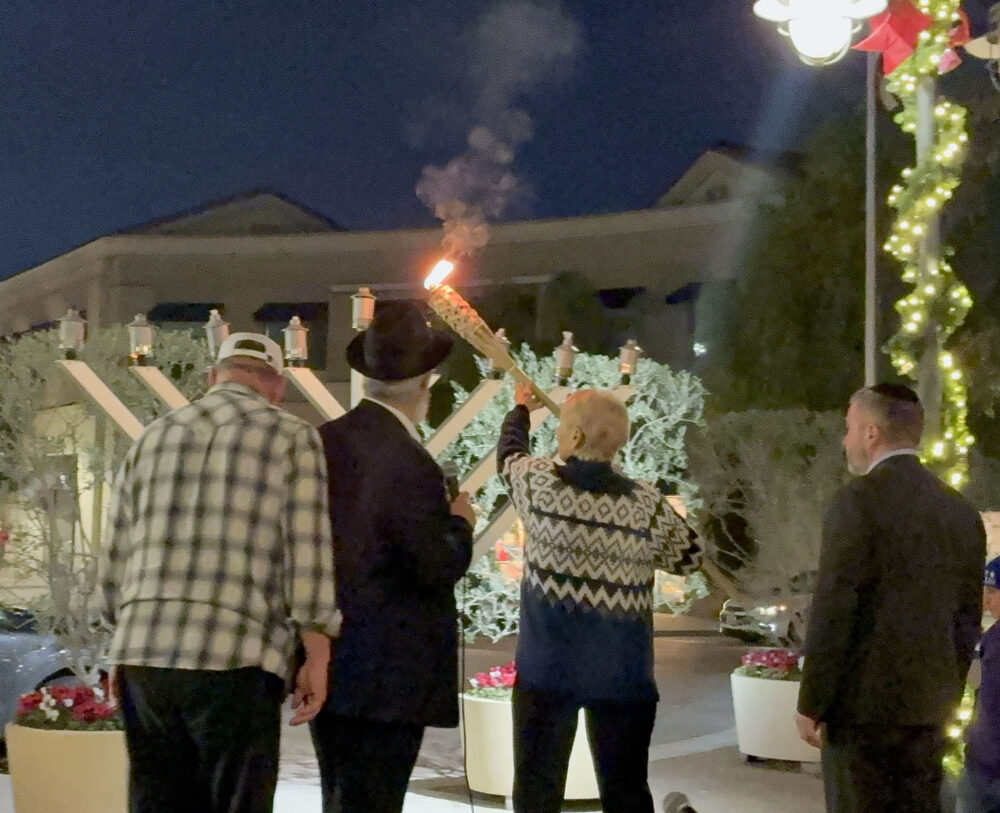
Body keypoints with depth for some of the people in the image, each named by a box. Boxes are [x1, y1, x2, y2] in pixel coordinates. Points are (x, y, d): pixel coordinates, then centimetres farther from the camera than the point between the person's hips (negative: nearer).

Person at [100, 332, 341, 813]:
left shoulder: (152, 439, 16)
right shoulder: (292, 439, 3)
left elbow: (116, 562, 17)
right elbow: (308, 557, -5)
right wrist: (317, 660, 0)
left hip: (143, 659, 4)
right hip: (236, 663, -4)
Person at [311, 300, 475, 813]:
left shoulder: (322, 443, 3)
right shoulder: (410, 466, -20)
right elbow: (440, 568, -17)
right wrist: (459, 521, 2)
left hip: (326, 668, 7)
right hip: (388, 679, -7)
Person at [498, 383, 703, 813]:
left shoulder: (537, 482, -9)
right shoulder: (649, 503, -8)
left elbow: (508, 454, 14)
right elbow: (689, 559, 7)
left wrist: (520, 409, 33)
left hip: (547, 667, -1)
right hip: (623, 674, 1)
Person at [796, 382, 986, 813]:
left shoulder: (859, 499, -12)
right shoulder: (961, 510, 9)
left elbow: (833, 610, -15)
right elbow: (966, 619, 13)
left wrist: (811, 704, -9)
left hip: (864, 699, -7)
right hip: (928, 702, 7)